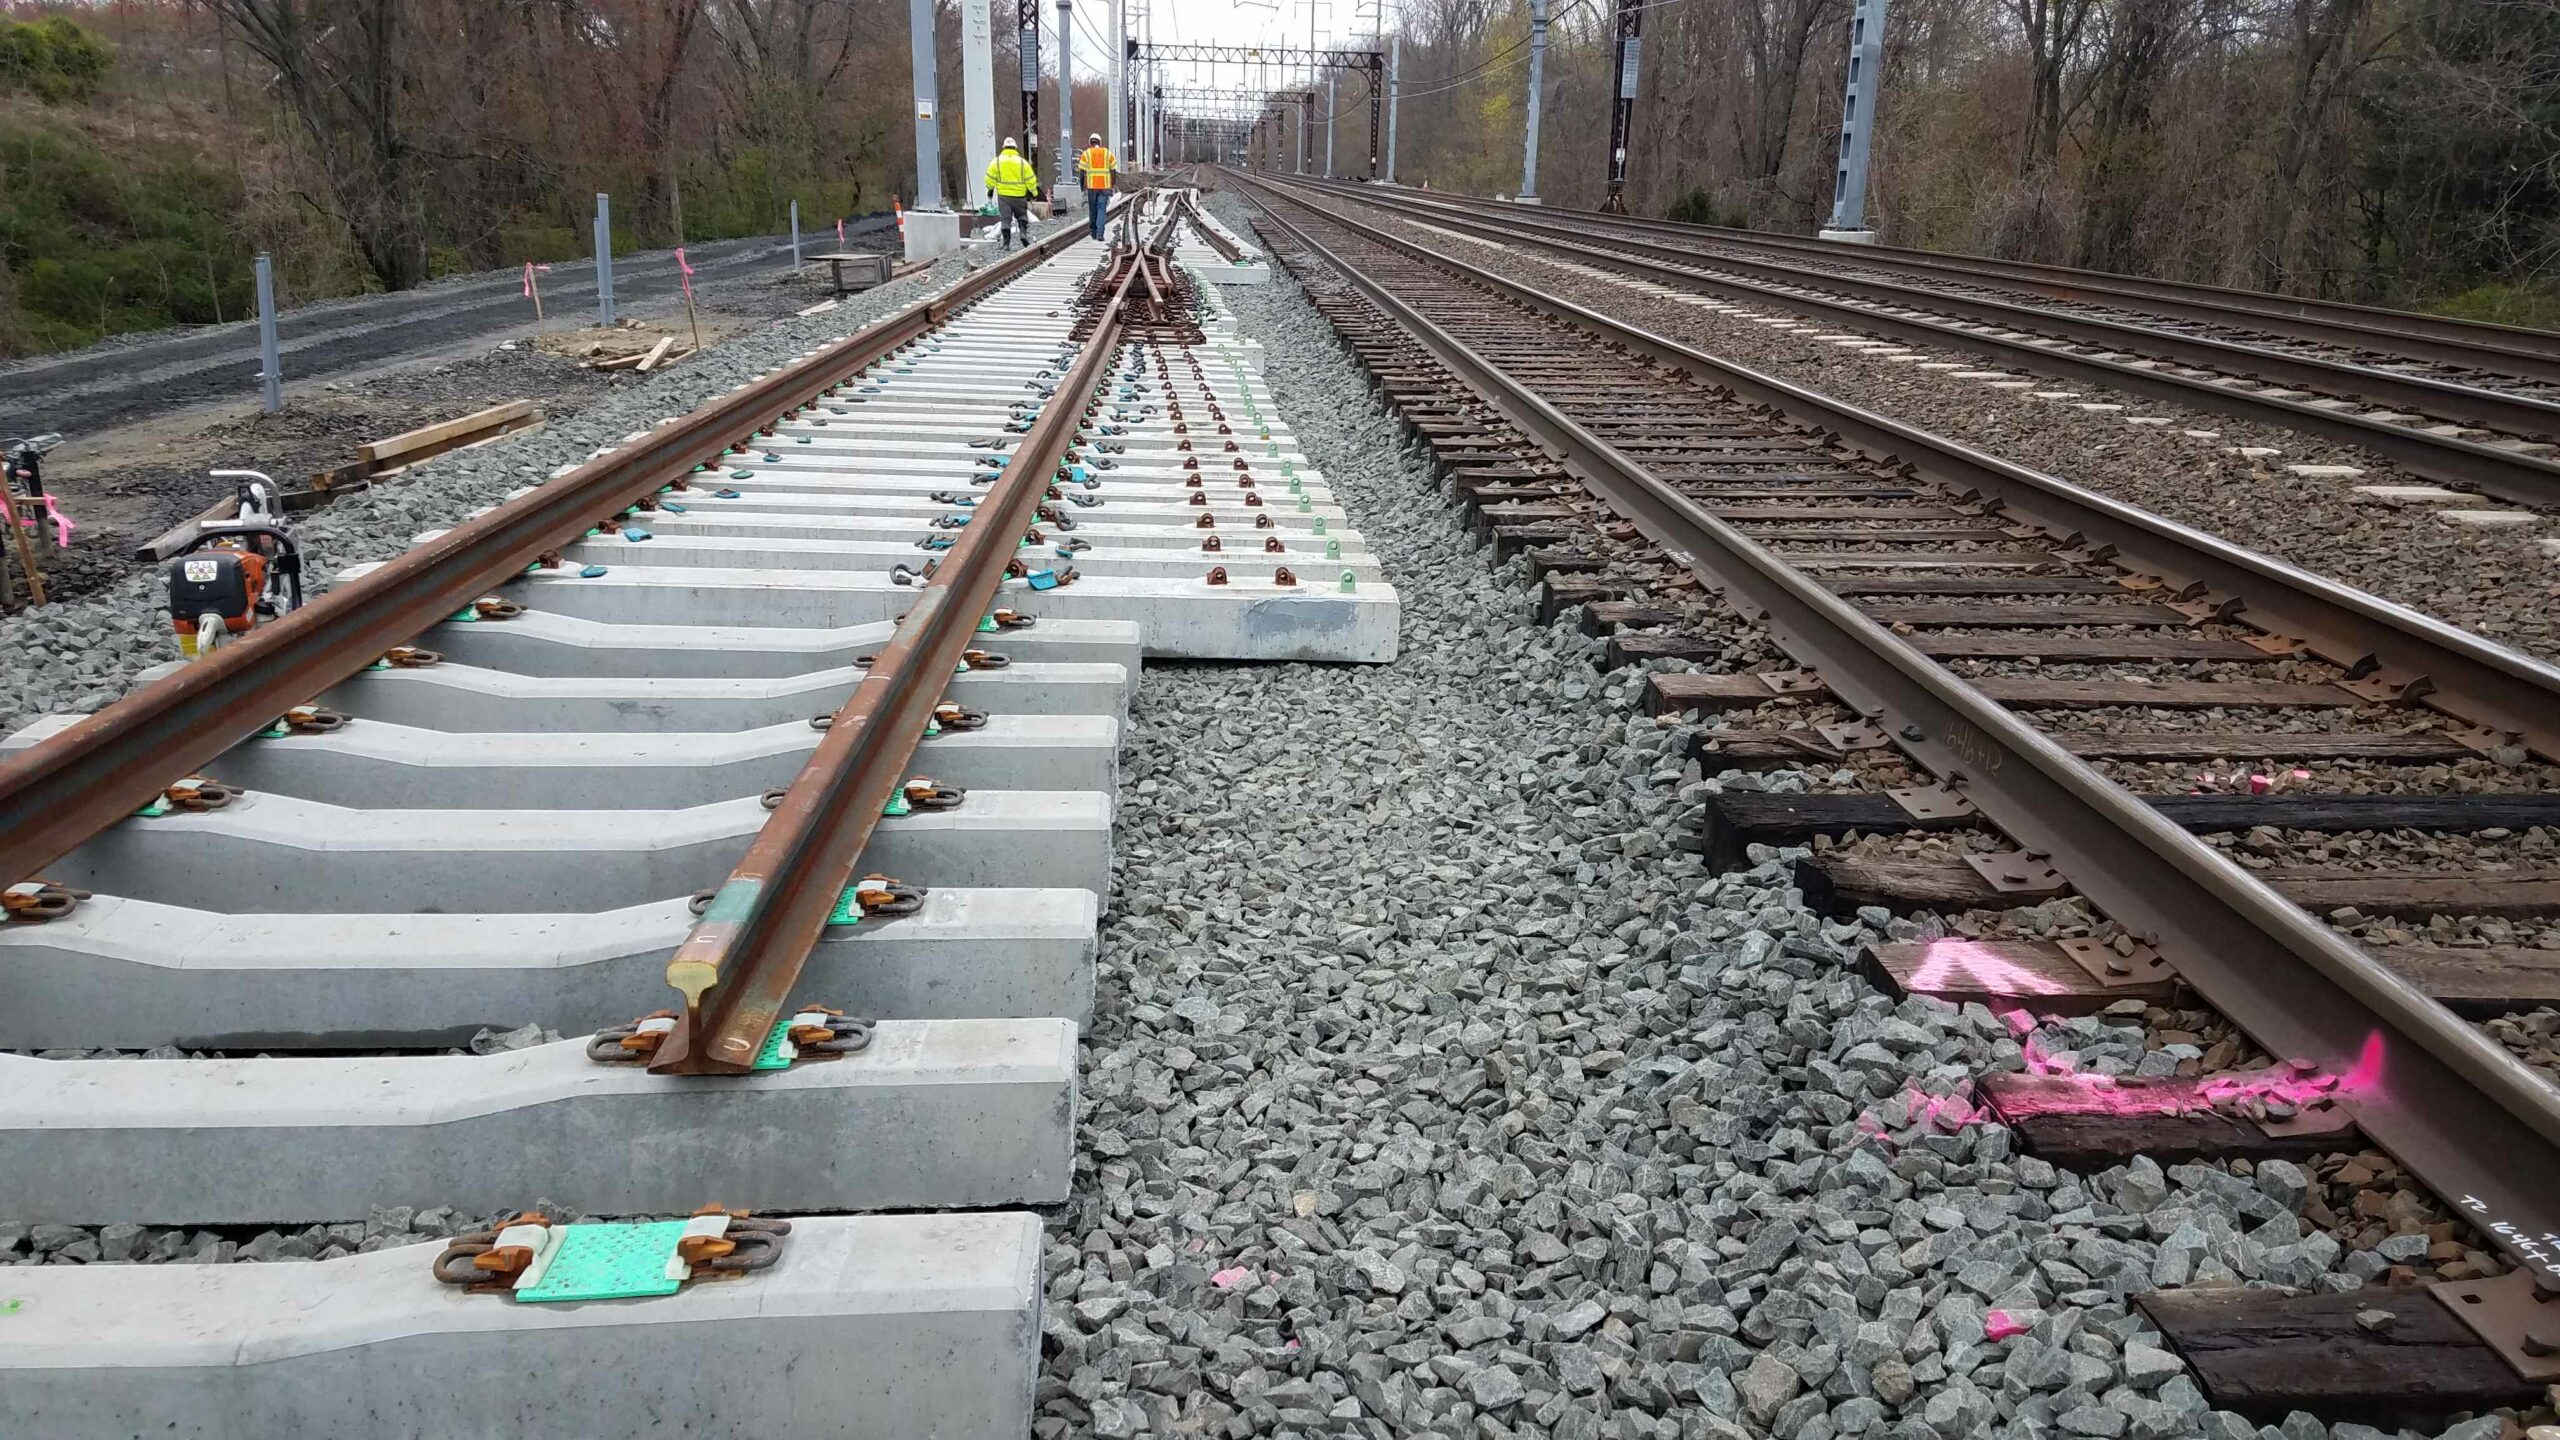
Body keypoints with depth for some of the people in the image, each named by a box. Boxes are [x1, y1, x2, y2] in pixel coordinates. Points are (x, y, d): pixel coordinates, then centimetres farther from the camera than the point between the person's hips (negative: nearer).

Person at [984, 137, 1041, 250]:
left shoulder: (997, 161, -3)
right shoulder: (1022, 162, -3)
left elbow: (990, 179, -1)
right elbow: (1031, 180, -1)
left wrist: (990, 189, 16)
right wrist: (1034, 192, 13)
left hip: (1003, 195, 0)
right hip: (1019, 195, 0)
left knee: (1005, 219, 3)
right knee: (1022, 216, 18)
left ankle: (1005, 242, 0)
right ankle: (1023, 232, -4)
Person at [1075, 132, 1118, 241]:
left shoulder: (1086, 154, 2)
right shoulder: (1108, 153, 7)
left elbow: (1082, 172, -2)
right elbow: (1113, 171, 6)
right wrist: (1112, 187, 13)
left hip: (1091, 186, 0)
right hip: (1105, 186, 0)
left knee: (1092, 210, 12)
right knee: (1102, 209, -1)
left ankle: (1094, 233, 20)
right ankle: (1100, 233, -15)